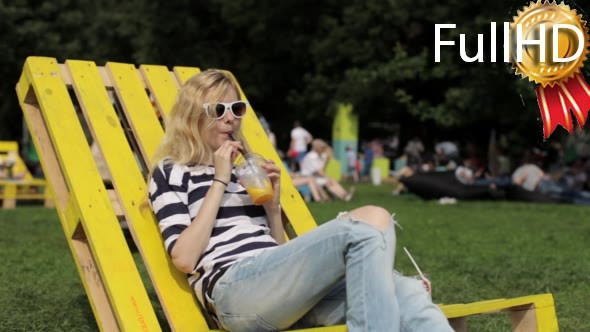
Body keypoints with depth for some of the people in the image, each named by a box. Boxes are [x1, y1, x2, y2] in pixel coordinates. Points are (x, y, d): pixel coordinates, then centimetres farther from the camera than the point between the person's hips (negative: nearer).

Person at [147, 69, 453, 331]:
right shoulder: (170, 172, 13)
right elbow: (185, 258, -4)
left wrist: (273, 205, 10)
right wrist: (220, 182, -1)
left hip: (282, 289, 6)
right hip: (236, 291, -6)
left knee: (404, 296, -24)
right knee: (371, 223, -26)